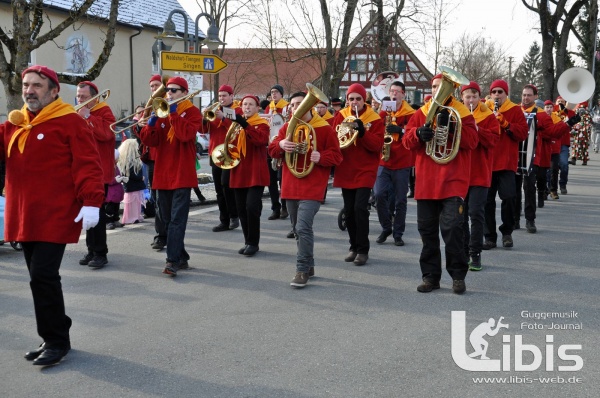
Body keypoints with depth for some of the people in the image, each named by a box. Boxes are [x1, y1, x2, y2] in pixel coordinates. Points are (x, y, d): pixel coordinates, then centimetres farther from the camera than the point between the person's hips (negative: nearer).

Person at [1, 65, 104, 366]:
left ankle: (56, 340, 3)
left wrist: (91, 202, -21)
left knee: (43, 276, -11)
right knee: (40, 277, 12)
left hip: (55, 216, -7)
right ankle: (54, 336, 24)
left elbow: (87, 164, -12)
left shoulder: (70, 122, -6)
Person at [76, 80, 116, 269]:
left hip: (99, 170, -7)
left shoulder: (104, 112, -5)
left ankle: (101, 253, -2)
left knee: (97, 211, -7)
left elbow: (106, 133, -23)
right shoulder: (79, 113, 16)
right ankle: (91, 249, 19)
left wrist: (88, 117, -20)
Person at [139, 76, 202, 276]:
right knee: (167, 220, 11)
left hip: (182, 174, -6)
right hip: (162, 174, 6)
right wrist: (151, 123, -13)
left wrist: (173, 113, -15)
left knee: (177, 219, -11)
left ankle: (172, 260, -14)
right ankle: (182, 258, 21)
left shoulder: (192, 112, 0)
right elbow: (150, 141, 4)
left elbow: (186, 134, -19)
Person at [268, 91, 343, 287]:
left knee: (303, 228, -18)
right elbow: (272, 150, 8)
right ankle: (309, 265, 26)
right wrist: (281, 145, -14)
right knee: (298, 229, 13)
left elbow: (336, 155, -4)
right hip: (290, 186, 6)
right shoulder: (287, 127, 10)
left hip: (312, 187, -6)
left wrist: (321, 157, -24)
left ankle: (302, 270, -11)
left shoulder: (324, 128, -4)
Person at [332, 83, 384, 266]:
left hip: (365, 170, -4)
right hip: (346, 170, 4)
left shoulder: (374, 119, -4)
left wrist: (362, 132, -25)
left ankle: (363, 250, -5)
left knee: (360, 208, -14)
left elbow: (377, 145, -12)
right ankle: (354, 247, 20)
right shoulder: (341, 115, 5)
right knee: (349, 210, 7)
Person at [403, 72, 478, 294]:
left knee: (451, 228, -12)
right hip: (426, 181, 4)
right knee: (427, 230, 8)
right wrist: (418, 134, -16)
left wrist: (451, 126, -21)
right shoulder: (421, 113, 10)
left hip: (453, 180, -4)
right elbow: (408, 142, 5)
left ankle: (458, 276, 2)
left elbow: (472, 141, -10)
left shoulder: (462, 113, 2)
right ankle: (431, 276, 18)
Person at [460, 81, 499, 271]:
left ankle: (475, 254, 1)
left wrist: (477, 130, -23)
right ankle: (463, 251, 20)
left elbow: (493, 140, -9)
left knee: (476, 213, -6)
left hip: (479, 173, -3)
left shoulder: (488, 116, 1)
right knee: (460, 213, 9)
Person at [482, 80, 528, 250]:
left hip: (507, 162, -2)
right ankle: (490, 236, 13)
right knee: (487, 200, 3)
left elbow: (523, 133, -3)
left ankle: (507, 232, 9)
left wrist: (505, 124, -15)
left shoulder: (515, 110, 4)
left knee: (508, 196, -13)